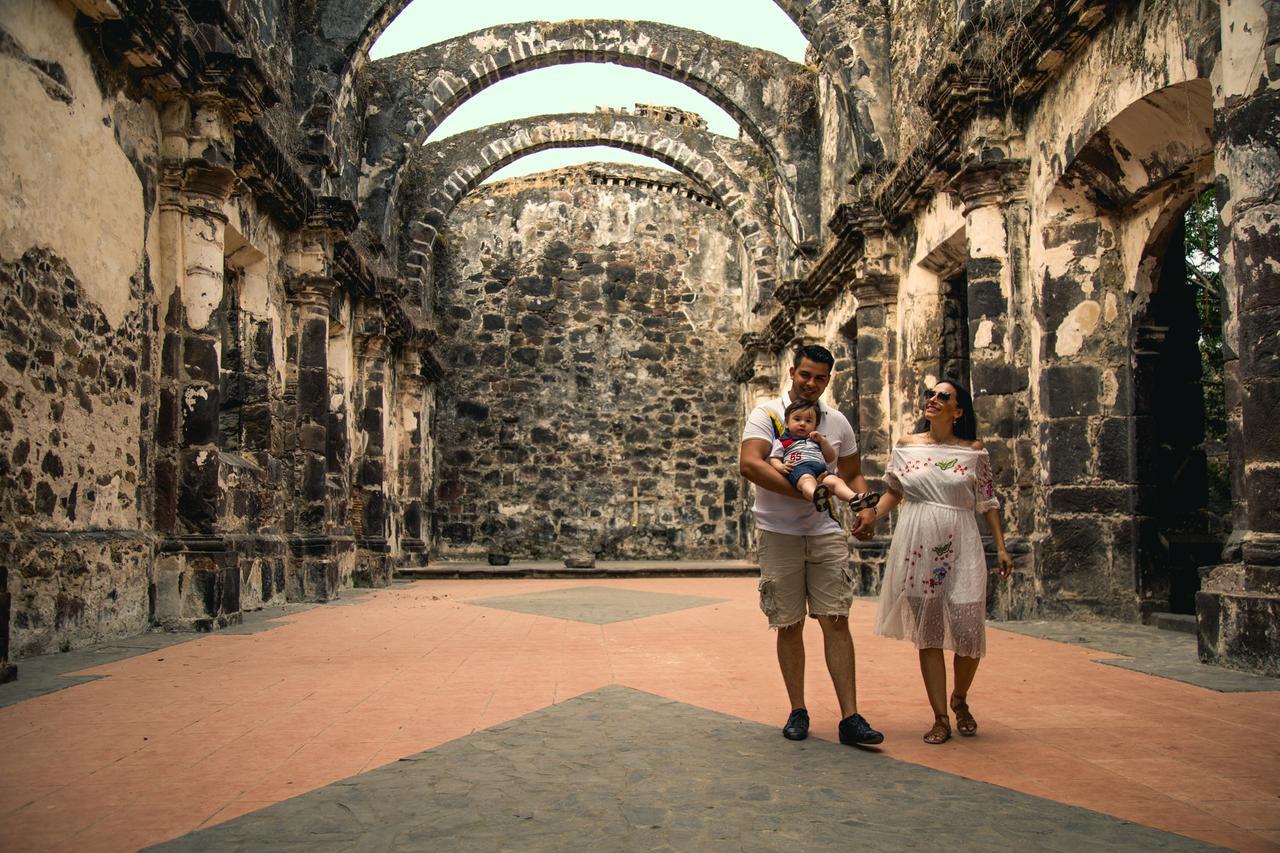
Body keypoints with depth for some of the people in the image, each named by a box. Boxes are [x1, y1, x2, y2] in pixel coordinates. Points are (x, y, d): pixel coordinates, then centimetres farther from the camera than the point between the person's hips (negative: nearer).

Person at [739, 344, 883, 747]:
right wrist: (803, 491, -22)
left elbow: (853, 474, 21)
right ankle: (797, 712, 17)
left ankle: (850, 718, 0)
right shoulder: (767, 414, -2)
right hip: (779, 533, -3)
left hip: (826, 533, 3)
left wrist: (866, 507, -1)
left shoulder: (838, 423, 11)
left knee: (836, 621, -3)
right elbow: (749, 463, -18)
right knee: (789, 625, 4)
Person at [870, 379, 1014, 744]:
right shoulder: (905, 446, 8)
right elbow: (893, 492, 14)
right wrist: (871, 516, -2)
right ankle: (941, 718, 13)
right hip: (917, 549, 1)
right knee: (927, 636, 3)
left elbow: (988, 502, 9)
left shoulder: (974, 452, 4)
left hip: (960, 550, -1)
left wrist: (1001, 547, 5)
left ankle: (960, 700, 25)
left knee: (969, 636, -4)